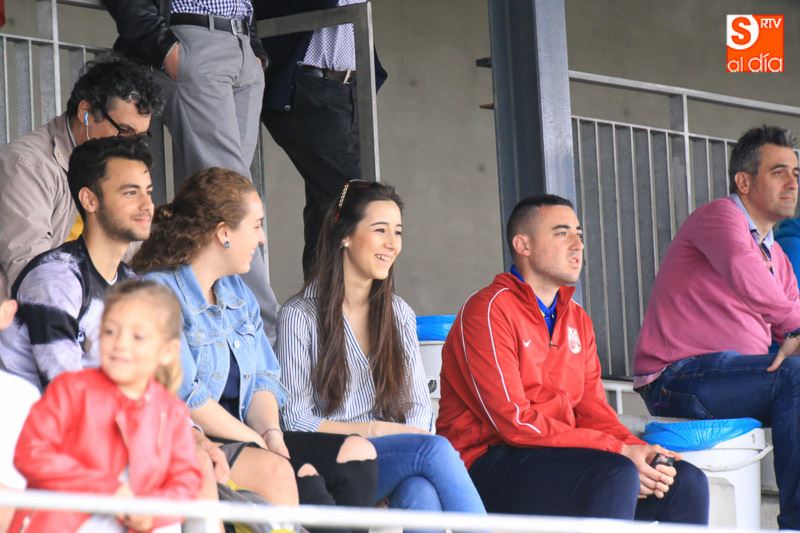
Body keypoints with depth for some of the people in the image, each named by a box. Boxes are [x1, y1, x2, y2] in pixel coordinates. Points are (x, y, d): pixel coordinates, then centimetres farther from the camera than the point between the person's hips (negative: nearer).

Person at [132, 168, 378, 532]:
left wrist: (272, 434, -5)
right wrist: (261, 445, -14)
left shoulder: (237, 294, 22)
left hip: (244, 436, 9)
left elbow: (261, 380, 17)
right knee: (278, 470, -34)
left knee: (356, 453, -8)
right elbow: (183, 398, -16)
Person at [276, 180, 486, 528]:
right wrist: (376, 430, -13)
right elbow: (294, 420, -5)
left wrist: (407, 437, -11)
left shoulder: (399, 314, 17)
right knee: (435, 449, -31)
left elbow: (418, 407, 12)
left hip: (390, 460, 4)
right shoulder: (300, 316, -1)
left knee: (423, 493, -35)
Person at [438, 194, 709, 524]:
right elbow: (513, 421, -17)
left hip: (559, 456, 8)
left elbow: (592, 408, 13)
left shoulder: (577, 320, 19)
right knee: (614, 474, -31)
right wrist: (619, 452, -20)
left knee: (686, 482, -8)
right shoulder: (488, 311, -9)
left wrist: (639, 450, -11)